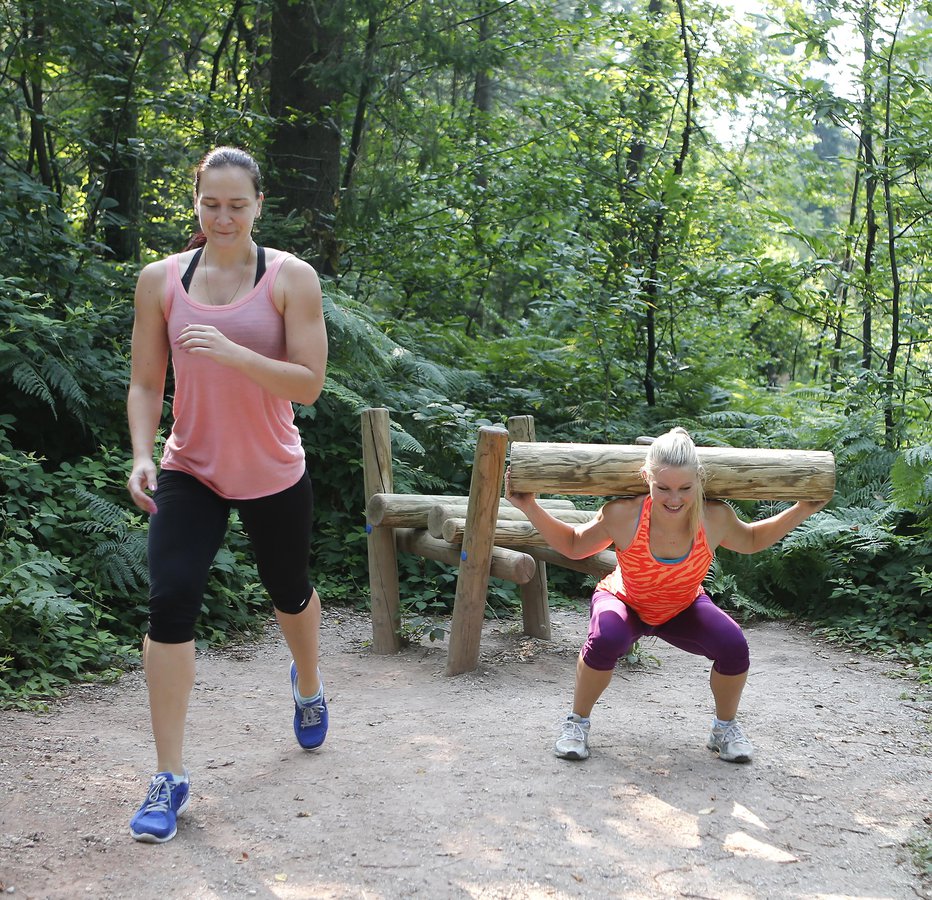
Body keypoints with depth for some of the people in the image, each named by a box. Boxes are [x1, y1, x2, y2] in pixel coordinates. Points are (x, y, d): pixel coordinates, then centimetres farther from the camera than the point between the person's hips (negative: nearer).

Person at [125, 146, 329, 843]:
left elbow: (309, 383, -15)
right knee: (170, 601, -15)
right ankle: (170, 778, -6)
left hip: (275, 474, 0)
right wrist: (142, 455, -14)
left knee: (290, 591, 19)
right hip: (189, 472, 1)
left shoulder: (290, 278, -10)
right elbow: (145, 383, 2)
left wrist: (232, 352, -29)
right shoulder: (161, 280, -3)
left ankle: (308, 686, 55)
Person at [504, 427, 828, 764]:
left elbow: (751, 541, -3)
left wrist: (802, 510, -12)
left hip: (683, 610, 2)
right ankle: (577, 723, -7)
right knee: (606, 639, -35)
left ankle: (725, 727, 7)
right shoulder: (623, 515, -34)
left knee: (733, 647, -25)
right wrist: (529, 507, -24)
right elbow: (573, 546, -13)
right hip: (625, 603, -2)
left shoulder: (714, 518, -29)